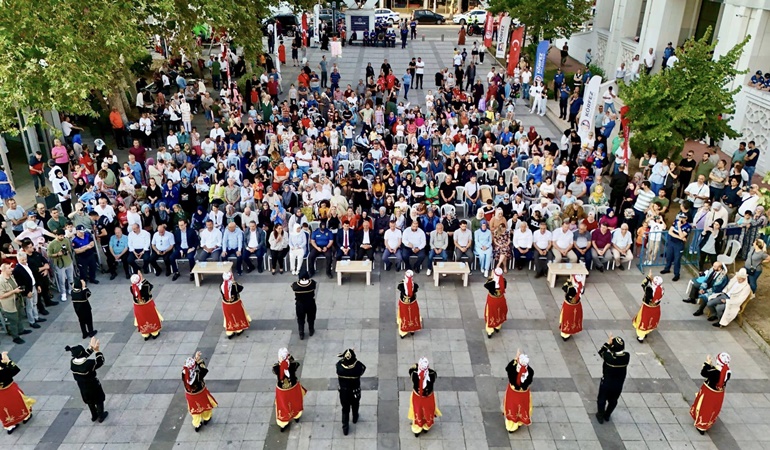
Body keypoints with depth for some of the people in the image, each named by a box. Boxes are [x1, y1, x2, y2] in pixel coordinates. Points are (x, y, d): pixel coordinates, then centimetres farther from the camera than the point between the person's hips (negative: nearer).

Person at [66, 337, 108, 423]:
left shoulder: (72, 362, -20)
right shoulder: (89, 364, -36)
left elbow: (82, 355, -2)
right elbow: (100, 362, -20)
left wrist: (91, 347, -5)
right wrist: (97, 350, -21)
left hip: (83, 388, 5)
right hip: (93, 387, -5)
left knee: (90, 402, 29)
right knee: (99, 401, 21)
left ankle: (94, 416, 47)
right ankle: (101, 416, 37)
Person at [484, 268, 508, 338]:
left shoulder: (491, 283, -33)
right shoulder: (504, 281, -23)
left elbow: (485, 285, -11)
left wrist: (490, 278, -5)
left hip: (492, 300, -3)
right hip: (501, 299, 3)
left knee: (491, 314, 17)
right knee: (499, 313, 28)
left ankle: (490, 332, 28)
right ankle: (497, 327, 50)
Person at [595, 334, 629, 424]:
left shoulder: (609, 357, -31)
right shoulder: (627, 356, -23)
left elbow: (601, 352, -11)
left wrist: (608, 342, -12)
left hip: (606, 383, -3)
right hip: (619, 385, 3)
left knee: (602, 400, 21)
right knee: (613, 401, 26)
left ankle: (600, 416, 37)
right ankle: (607, 415, 45)